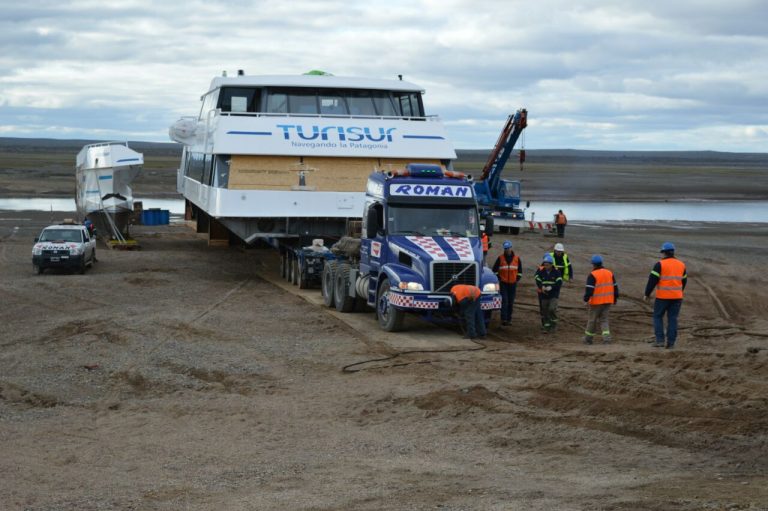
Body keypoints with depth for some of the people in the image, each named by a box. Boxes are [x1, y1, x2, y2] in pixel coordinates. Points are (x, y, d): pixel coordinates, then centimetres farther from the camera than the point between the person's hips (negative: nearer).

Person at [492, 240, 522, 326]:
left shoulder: (517, 258, 4)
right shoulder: (500, 258, -1)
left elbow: (520, 270, 14)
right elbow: (495, 270, 6)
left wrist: (517, 279, 5)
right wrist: (498, 279, 0)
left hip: (513, 284, 2)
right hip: (503, 283, -2)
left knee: (511, 302, 9)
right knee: (504, 301, -11)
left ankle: (509, 318, 19)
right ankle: (504, 319, -14)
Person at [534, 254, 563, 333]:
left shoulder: (556, 272, -6)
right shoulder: (540, 271, -3)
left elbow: (559, 282, -12)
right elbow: (538, 281, -6)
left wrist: (551, 287, -25)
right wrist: (542, 287, -26)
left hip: (553, 294, -2)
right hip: (543, 294, 2)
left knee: (552, 309, -16)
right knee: (544, 311, 6)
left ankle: (554, 324, 2)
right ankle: (546, 326, 17)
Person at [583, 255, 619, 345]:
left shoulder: (593, 275, -13)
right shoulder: (609, 273, 8)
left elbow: (589, 289, -18)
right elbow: (615, 287, 14)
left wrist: (586, 300, -14)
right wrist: (615, 298, 22)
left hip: (596, 302, -5)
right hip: (608, 301, 5)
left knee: (592, 320, 8)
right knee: (604, 320, 10)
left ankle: (588, 339, 19)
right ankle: (606, 338, -7)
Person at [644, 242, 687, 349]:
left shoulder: (660, 264, -9)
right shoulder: (681, 265, 9)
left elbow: (652, 280, -11)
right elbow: (684, 281, 18)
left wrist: (647, 294, -3)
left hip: (663, 296, -4)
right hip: (677, 296, 4)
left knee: (658, 317, 8)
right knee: (672, 319, 7)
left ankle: (660, 340, -2)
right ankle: (671, 343, 4)